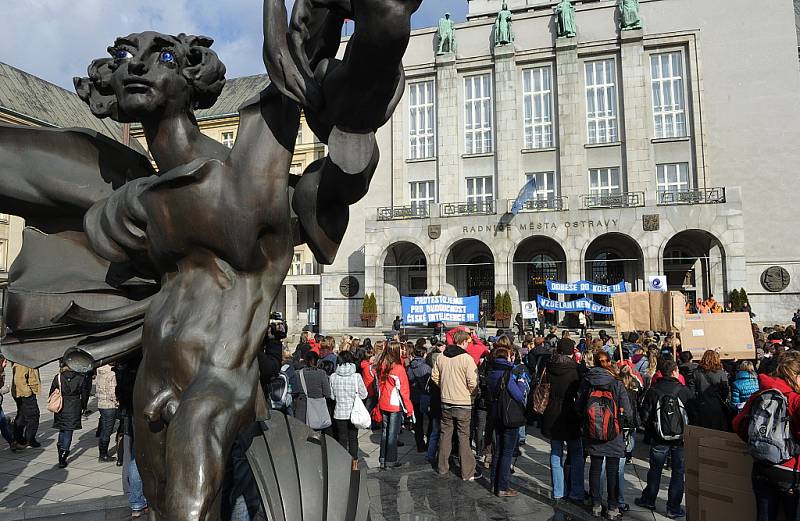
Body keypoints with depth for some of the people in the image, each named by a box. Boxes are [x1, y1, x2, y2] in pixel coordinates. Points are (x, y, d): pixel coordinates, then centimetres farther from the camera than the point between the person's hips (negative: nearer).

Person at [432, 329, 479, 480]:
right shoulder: (467, 358, -16)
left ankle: (443, 467, 25)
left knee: (445, 434, 15)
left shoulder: (441, 357, 1)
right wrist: (472, 393, 2)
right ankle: (467, 472, 10)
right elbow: (473, 382, -17)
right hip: (463, 403, -5)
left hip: (445, 402, 5)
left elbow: (434, 376, 8)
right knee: (464, 437, 4)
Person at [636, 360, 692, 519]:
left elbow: (644, 414, -6)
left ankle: (649, 500, 28)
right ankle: (674, 508, 13)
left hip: (659, 439, 1)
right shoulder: (684, 390, -8)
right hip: (680, 438, -1)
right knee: (678, 471, 9)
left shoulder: (652, 390, -6)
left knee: (655, 470, 15)